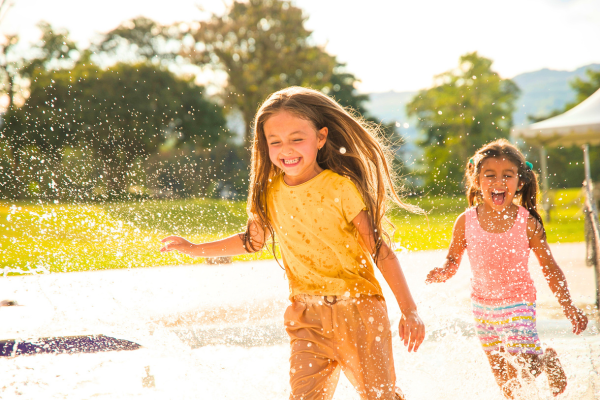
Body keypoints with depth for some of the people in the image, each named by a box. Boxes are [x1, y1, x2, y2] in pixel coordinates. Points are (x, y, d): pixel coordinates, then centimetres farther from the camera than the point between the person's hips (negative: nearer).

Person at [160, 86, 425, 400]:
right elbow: (253, 241, 22)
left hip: (358, 309, -3)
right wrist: (194, 249, 22)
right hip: (307, 317, 4)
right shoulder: (270, 192, 2)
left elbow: (380, 250, -10)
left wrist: (409, 311, -13)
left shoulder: (341, 188, -12)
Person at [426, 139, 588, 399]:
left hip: (518, 304, -3)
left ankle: (548, 360, 16)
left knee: (524, 372, -15)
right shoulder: (466, 221, -9)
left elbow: (550, 269, -6)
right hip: (482, 306, 3)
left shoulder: (527, 223, -14)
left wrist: (569, 308, -6)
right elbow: (453, 260, 3)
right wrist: (443, 272, -20)